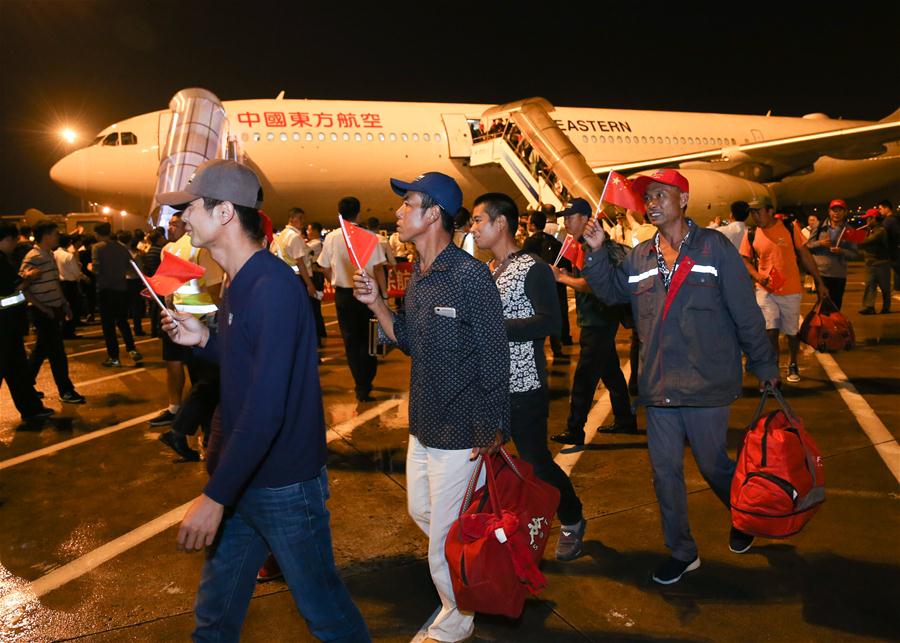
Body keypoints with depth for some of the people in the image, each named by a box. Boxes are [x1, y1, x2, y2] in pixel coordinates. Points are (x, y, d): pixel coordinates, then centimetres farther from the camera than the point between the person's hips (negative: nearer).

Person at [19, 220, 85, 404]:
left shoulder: (50, 255, 11)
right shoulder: (33, 257, -17)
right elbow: (22, 287, -20)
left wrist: (65, 304, 15)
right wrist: (41, 307, -21)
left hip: (55, 310, 9)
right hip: (43, 313, -9)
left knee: (41, 349, 17)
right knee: (57, 351, -2)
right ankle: (66, 391, 7)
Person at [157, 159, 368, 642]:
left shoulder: (273, 287, -23)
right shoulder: (241, 281, 9)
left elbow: (267, 404, -28)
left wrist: (215, 494, -25)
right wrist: (203, 340, 2)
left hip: (284, 483, -9)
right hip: (242, 476, 9)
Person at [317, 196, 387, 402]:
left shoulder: (331, 237, -3)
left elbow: (326, 270, 4)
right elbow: (378, 269, -11)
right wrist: (384, 294, -3)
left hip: (343, 294, 2)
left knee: (351, 340, 11)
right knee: (368, 338, 11)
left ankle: (361, 385, 14)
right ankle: (365, 385, 8)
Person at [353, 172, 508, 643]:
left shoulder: (470, 275, -19)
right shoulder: (417, 276, 7)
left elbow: (494, 358, -18)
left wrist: (491, 430, -17)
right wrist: (376, 304, 0)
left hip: (460, 432, -9)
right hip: (422, 426, 9)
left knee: (444, 537, 5)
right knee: (421, 512, 25)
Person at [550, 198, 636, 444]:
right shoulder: (580, 245, 14)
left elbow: (591, 284, -26)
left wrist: (561, 277, -20)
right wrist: (565, 273, 3)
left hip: (599, 320, -10)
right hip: (593, 319, 10)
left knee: (584, 376, -7)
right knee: (610, 371, 17)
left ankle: (575, 430, -2)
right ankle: (625, 420, 29)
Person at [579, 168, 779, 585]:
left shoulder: (714, 247, -6)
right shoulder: (639, 257, 6)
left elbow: (746, 312, -4)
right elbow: (610, 291, 12)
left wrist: (764, 366, -1)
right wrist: (597, 252, -2)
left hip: (706, 383, -4)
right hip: (658, 386, 4)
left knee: (712, 464, 11)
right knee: (665, 471, 10)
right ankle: (681, 553, 28)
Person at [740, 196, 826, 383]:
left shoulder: (790, 229, -3)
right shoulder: (751, 236, -1)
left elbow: (805, 255, 2)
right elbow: (746, 261, 9)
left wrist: (819, 283, 4)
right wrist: (758, 276, -12)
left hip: (791, 290, 0)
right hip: (766, 291, 0)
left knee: (792, 332, 12)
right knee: (770, 331, -11)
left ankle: (793, 365, 36)